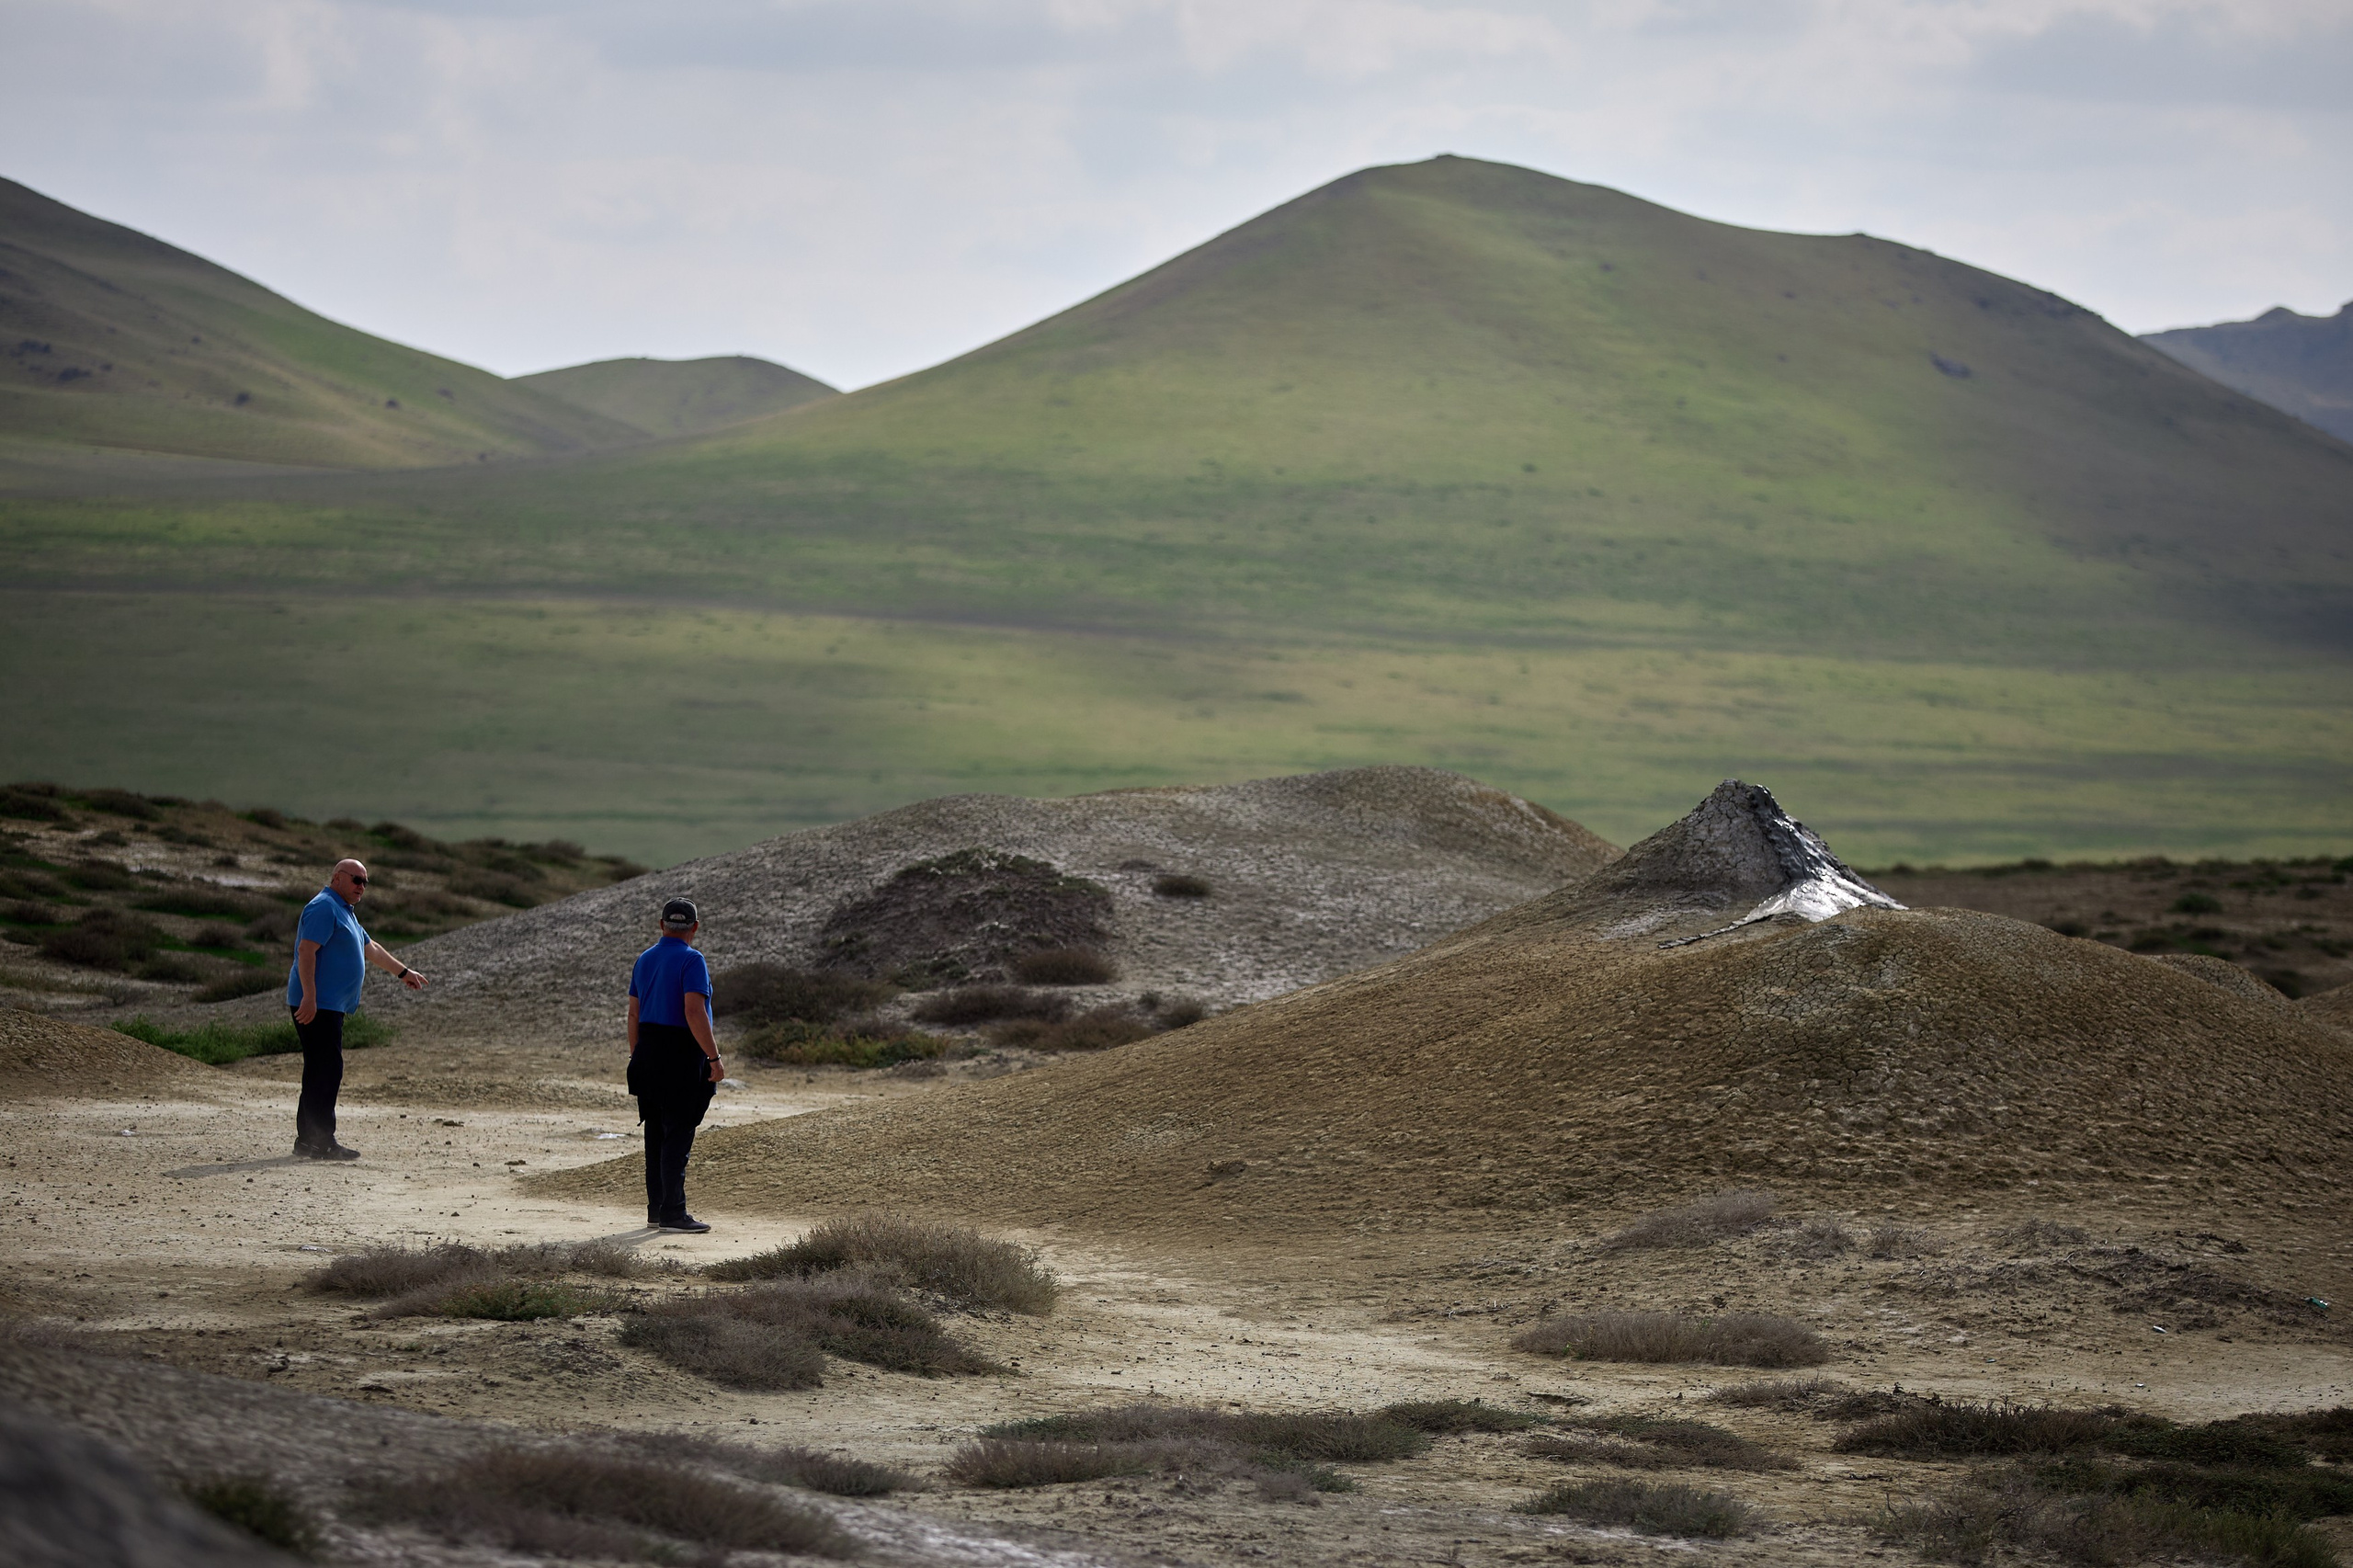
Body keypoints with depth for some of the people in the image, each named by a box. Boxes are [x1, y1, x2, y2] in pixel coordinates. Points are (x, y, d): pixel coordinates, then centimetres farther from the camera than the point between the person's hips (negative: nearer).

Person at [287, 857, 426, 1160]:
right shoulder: (324, 908, -10)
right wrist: (310, 997, -27)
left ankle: (308, 1141, 13)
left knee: (321, 1071, 11)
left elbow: (370, 948, 38)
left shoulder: (344, 912, 24)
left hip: (330, 1007, 11)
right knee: (327, 1070, -12)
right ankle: (322, 1142, -13)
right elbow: (306, 950, -20)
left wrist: (403, 972, 46)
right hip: (315, 1005, -11)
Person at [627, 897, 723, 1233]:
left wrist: (636, 1056, 22)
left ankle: (656, 1208, 16)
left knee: (656, 1133, 12)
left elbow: (634, 1013, 15)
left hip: (648, 1054, 8)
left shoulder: (645, 960, 12)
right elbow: (694, 1013, -20)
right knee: (678, 1134, -6)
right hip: (681, 1055, -8)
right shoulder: (691, 960, -11)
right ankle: (673, 1213, -7)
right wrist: (713, 1057, -18)